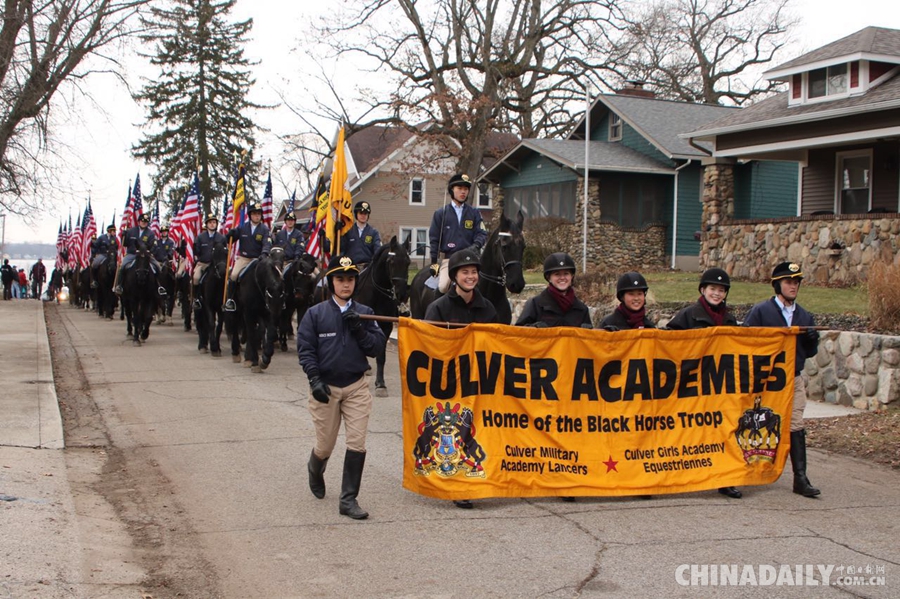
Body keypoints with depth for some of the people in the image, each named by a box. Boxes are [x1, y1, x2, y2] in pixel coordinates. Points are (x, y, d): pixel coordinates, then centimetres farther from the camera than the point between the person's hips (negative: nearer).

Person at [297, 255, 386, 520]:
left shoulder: (364, 313, 3)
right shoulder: (315, 314, -3)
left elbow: (376, 347, -1)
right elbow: (305, 349, -5)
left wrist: (359, 329, -16)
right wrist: (315, 379, -15)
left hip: (356, 387, 1)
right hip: (325, 388, -1)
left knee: (357, 443, -6)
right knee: (325, 445, 11)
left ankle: (348, 500, 5)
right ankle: (315, 469, 47)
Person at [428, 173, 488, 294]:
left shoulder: (474, 213, 14)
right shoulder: (440, 213, 11)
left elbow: (482, 233, 6)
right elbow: (434, 238, 11)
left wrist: (476, 245, -16)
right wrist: (434, 261, 5)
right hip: (449, 258, -1)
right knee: (443, 287, -24)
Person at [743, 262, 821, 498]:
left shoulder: (805, 316, 11)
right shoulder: (760, 311, -4)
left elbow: (810, 352, 14)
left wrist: (812, 339, -7)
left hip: (794, 379, 4)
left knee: (796, 427, -2)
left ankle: (800, 478, -1)